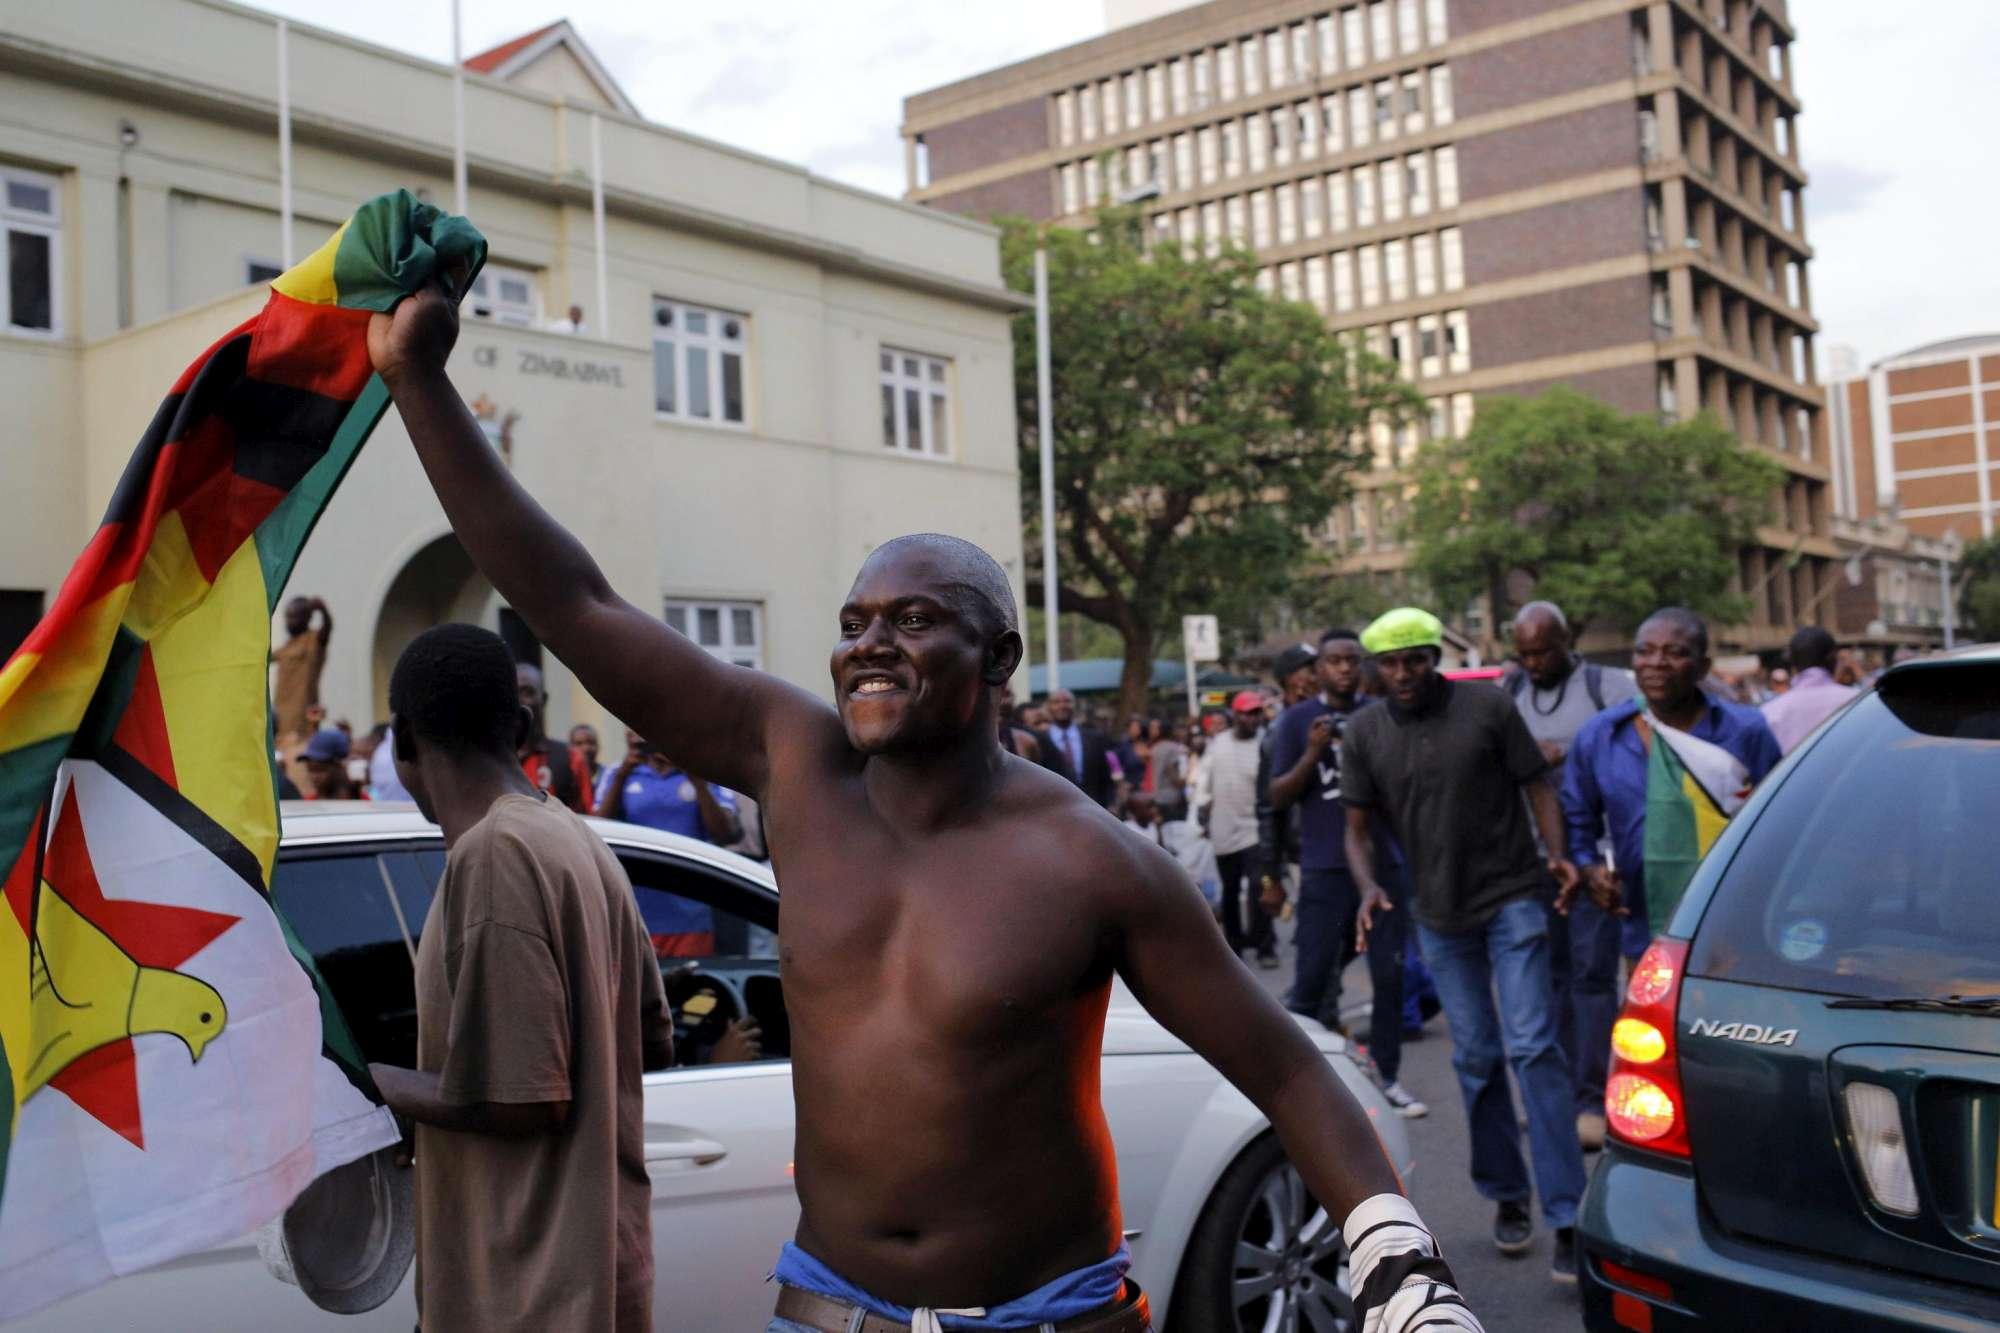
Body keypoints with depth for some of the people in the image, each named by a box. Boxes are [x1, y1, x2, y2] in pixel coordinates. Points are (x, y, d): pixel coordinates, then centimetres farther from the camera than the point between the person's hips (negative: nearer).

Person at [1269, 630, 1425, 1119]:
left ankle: (1386, 1078, 15)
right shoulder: (1297, 720, 2)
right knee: (1313, 977, -1)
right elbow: (1278, 797, 1)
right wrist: (1312, 754, -15)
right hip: (1325, 869, -2)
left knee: (1390, 975, 4)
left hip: (1383, 863, 3)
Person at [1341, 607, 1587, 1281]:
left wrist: (1556, 853, -18)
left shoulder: (1488, 707, -5)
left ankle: (1566, 1214, -7)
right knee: (1475, 1058, 10)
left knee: (1531, 1048, -10)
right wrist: (1369, 886, -14)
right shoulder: (1365, 732, 2)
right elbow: (1358, 827, 5)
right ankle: (1507, 1196, 25)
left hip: (1512, 900, -3)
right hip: (1440, 915, 3)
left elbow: (1537, 785, -2)